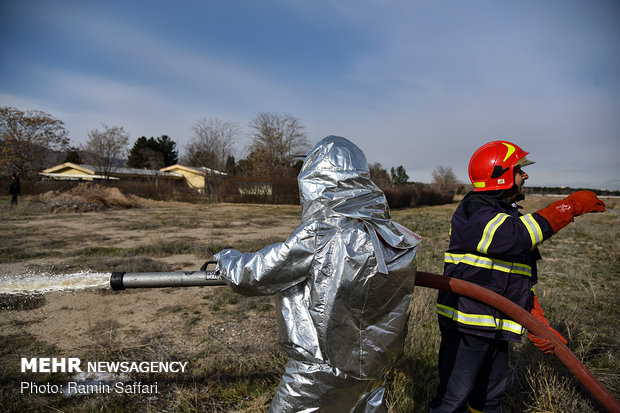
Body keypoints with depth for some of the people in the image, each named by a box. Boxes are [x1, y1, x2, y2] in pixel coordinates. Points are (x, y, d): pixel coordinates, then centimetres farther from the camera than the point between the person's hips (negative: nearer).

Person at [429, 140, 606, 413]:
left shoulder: (510, 215, 14)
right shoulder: (473, 212, -15)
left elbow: (523, 280, 16)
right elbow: (515, 237, -35)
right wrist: (570, 207, -24)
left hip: (496, 328, 9)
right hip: (466, 324, -9)